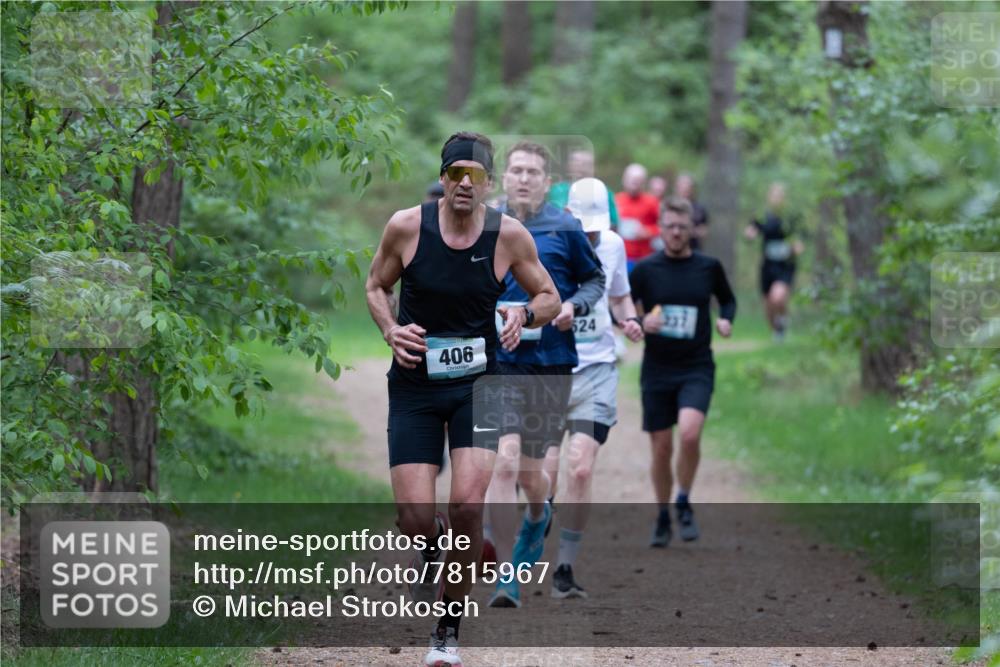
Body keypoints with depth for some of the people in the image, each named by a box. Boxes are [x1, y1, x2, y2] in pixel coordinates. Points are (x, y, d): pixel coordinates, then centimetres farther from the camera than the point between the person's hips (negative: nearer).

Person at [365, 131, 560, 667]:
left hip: (478, 384, 0)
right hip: (414, 384, 0)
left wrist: (525, 313, -16)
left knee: (468, 505, -18)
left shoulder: (510, 235, -7)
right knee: (414, 519, -9)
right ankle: (431, 549, 32)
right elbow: (376, 287, 8)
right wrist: (391, 329, -11)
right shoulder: (406, 226, -8)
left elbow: (550, 298, 7)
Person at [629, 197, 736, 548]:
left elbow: (728, 299, 20)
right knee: (661, 449, 4)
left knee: (690, 433, -24)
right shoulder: (645, 269, -1)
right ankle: (663, 518, 24)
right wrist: (639, 322, -15)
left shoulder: (709, 267, 2)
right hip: (657, 370, 1)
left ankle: (684, 504, -2)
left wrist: (726, 319, -1)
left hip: (697, 369, -1)